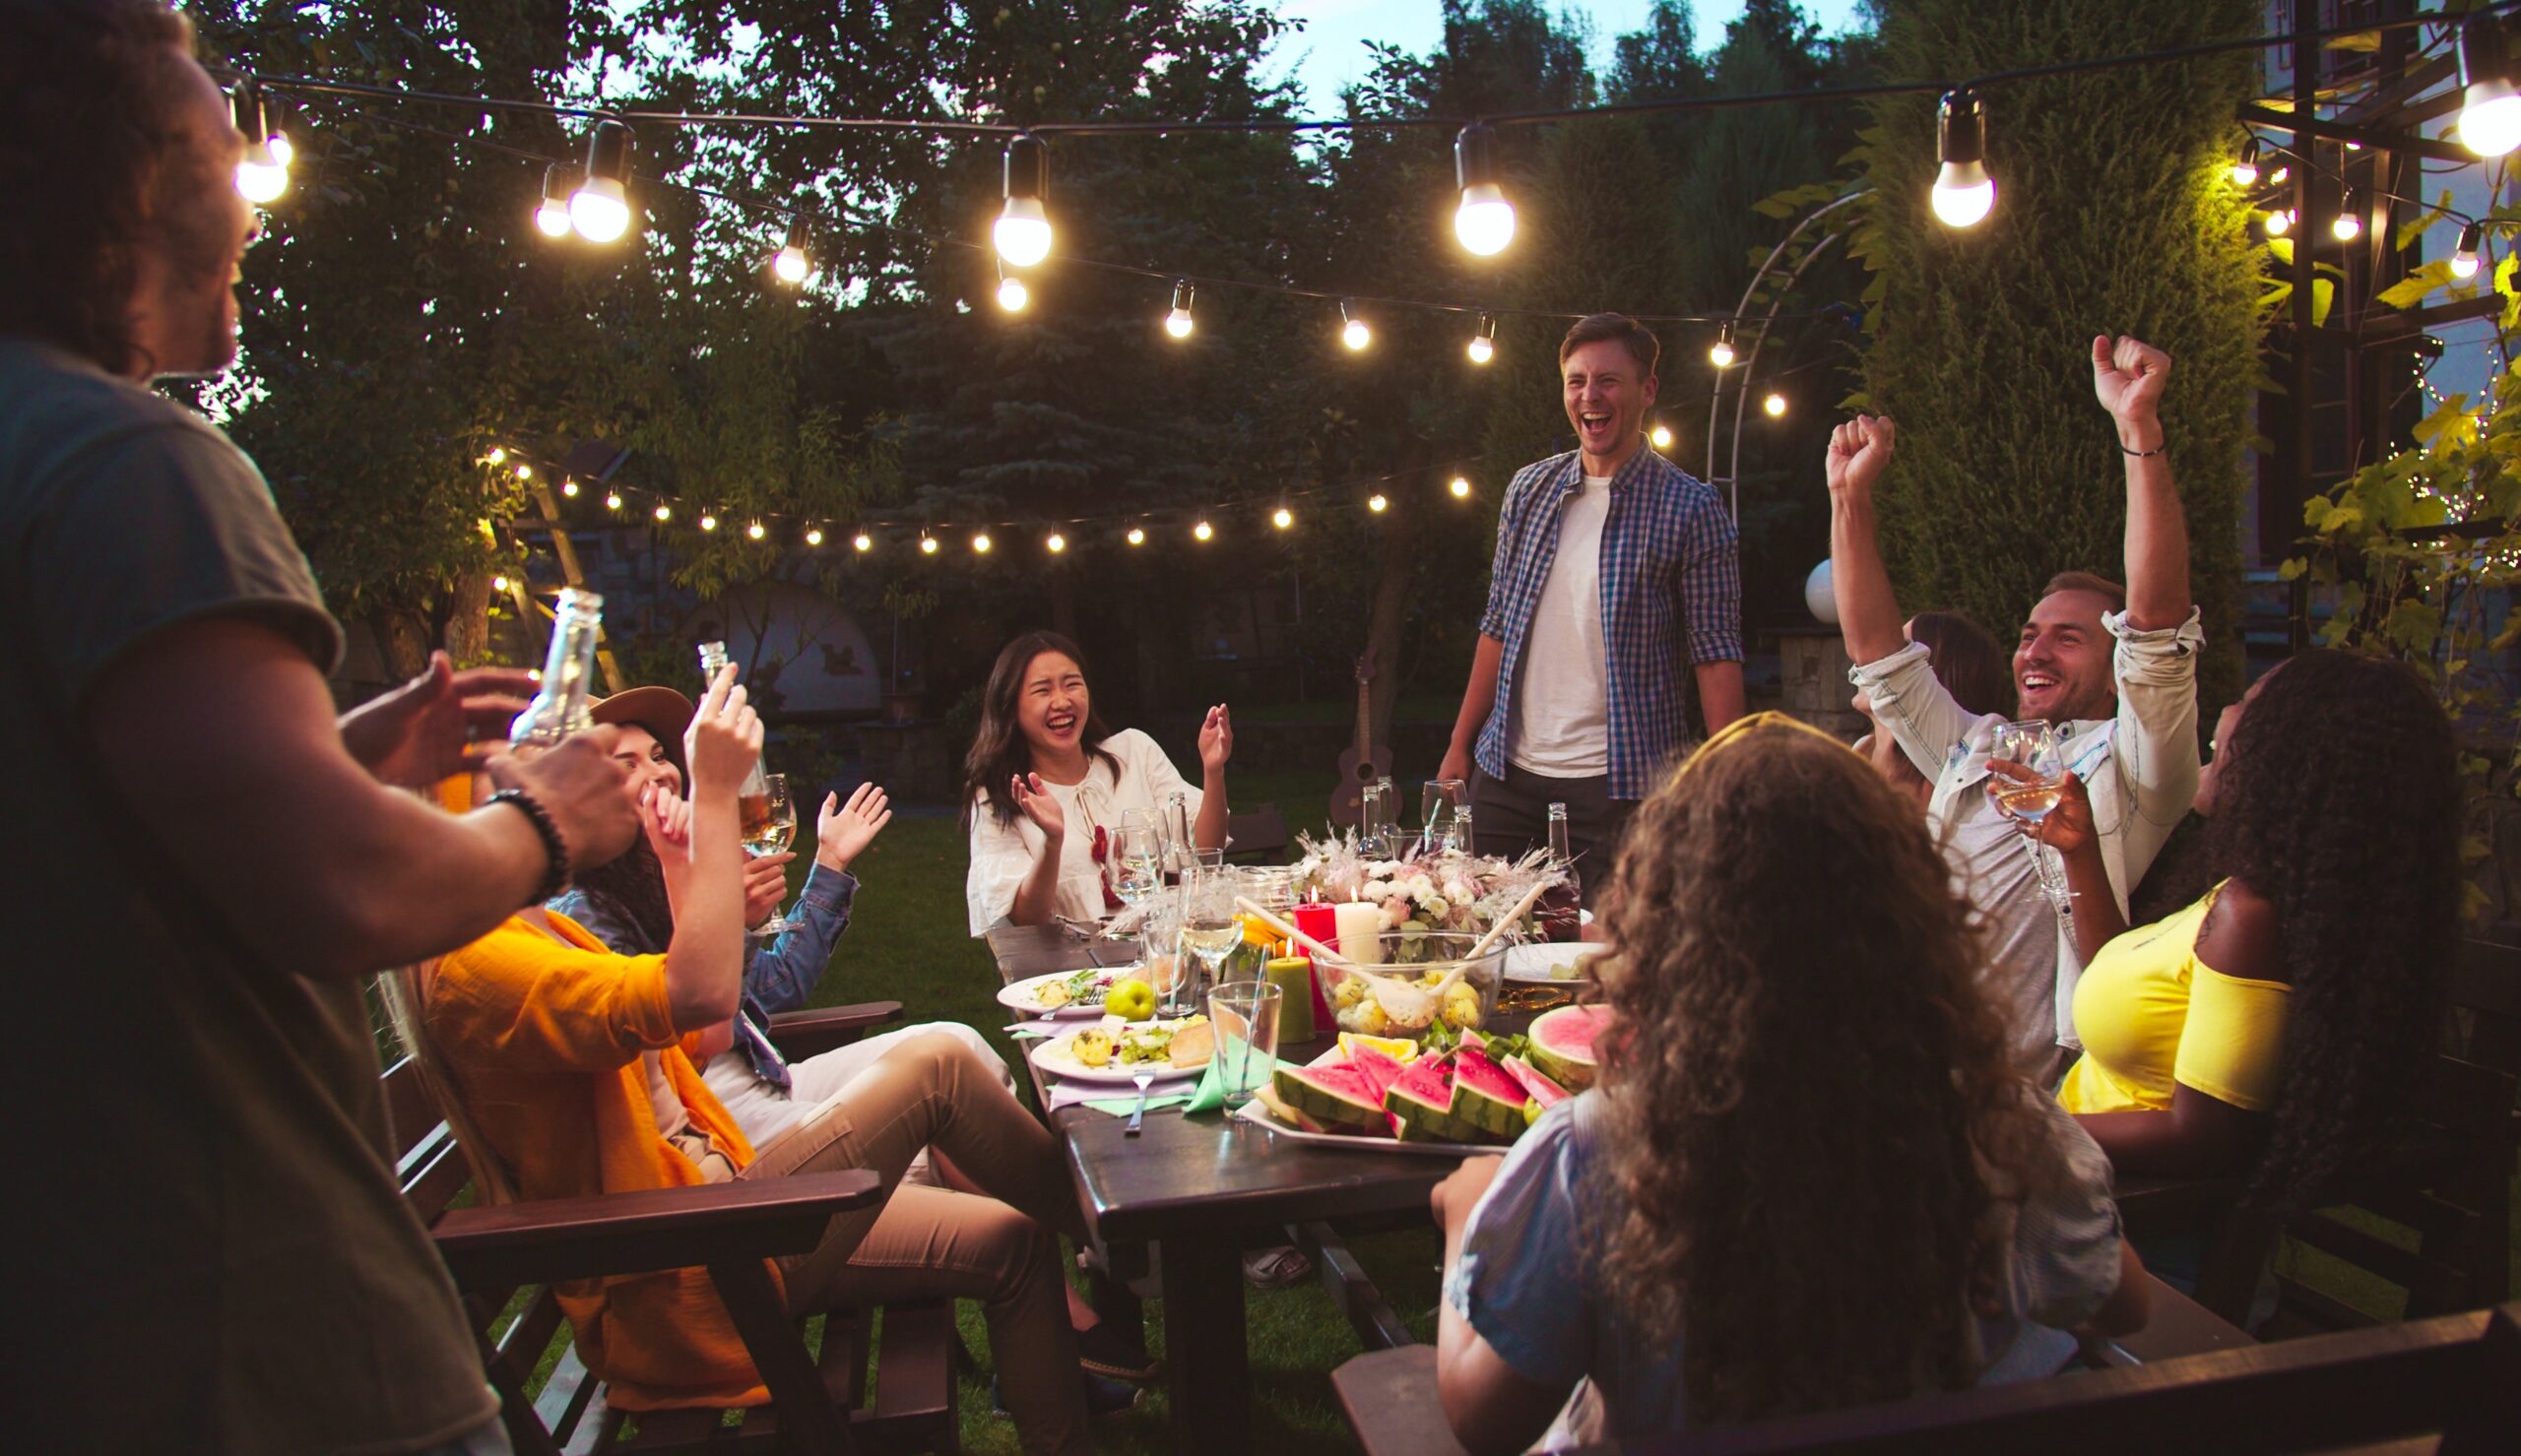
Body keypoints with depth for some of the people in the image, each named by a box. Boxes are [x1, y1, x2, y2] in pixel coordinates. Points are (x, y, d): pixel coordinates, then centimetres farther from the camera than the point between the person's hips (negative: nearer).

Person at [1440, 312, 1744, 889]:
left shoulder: (1690, 507, -4)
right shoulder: (1529, 489, 9)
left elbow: (1716, 652, -6)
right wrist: (1460, 747, 10)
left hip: (1621, 781, -4)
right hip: (1507, 775, 4)